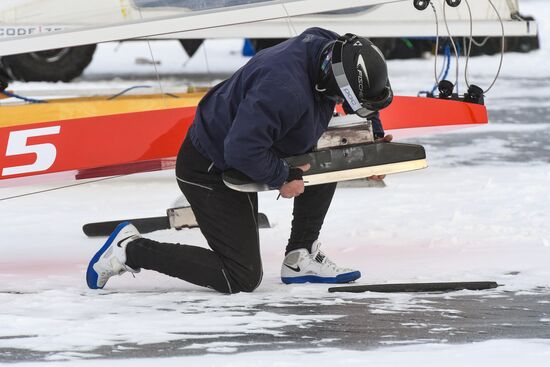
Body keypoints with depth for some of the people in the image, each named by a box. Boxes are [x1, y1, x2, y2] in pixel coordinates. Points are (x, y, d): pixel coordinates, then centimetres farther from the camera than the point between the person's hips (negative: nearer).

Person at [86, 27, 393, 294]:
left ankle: (300, 259, 14)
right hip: (209, 170, -9)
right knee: (242, 278, -8)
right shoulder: (285, 90, -37)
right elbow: (242, 149, -37)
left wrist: (376, 136, 8)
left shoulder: (329, 47, -9)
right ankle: (131, 249, -2)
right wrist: (282, 178, -23)